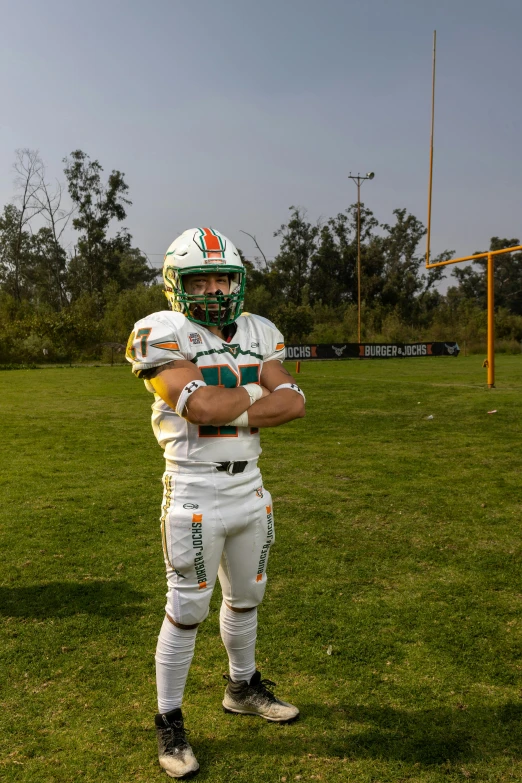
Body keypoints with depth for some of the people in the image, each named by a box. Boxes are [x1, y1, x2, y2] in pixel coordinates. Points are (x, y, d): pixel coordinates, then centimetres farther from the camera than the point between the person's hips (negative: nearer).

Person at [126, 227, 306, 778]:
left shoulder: (258, 333, 6)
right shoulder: (164, 334, -12)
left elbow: (294, 403, -5)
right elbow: (202, 406, -26)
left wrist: (228, 412, -17)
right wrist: (256, 390, -9)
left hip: (250, 486, 6)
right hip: (195, 492, -6)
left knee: (246, 596, 20)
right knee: (187, 609, 4)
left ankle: (242, 687, 43)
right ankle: (169, 722, 23)